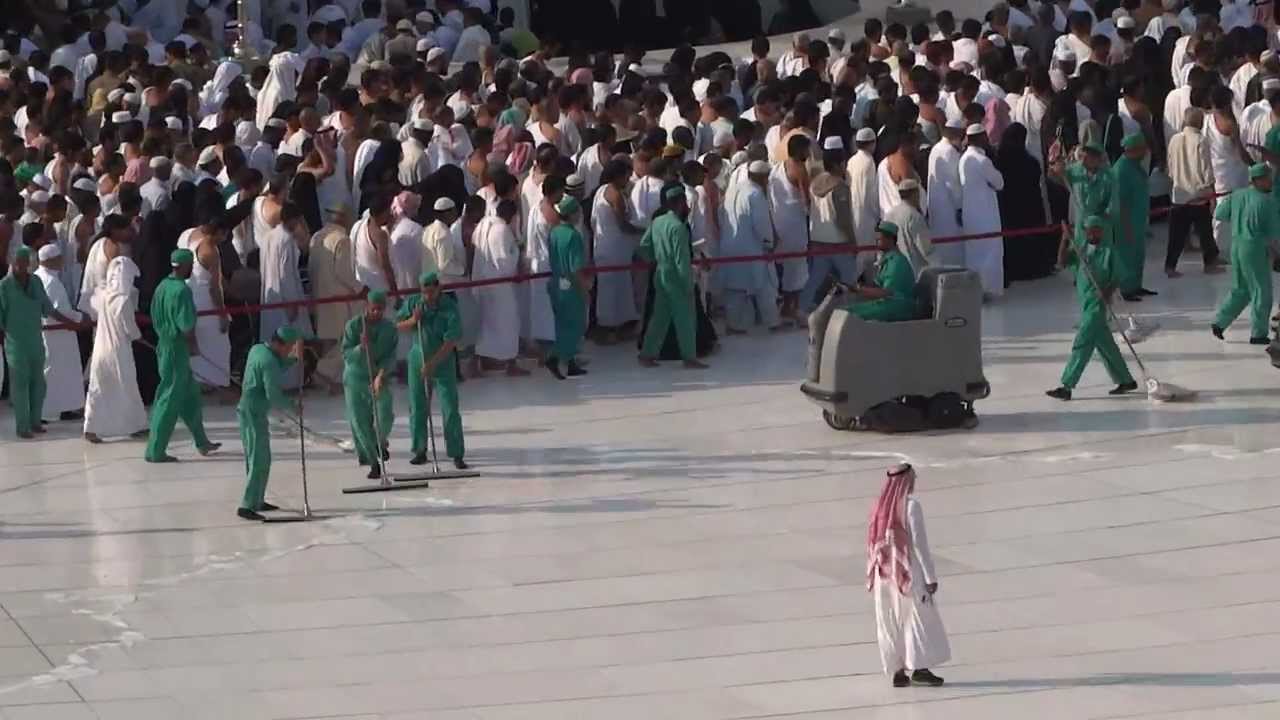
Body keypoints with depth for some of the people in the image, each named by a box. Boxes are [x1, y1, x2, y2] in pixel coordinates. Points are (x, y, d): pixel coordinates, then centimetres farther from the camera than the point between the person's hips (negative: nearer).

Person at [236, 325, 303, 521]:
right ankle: (246, 506, -12)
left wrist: (294, 358, 10)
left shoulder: (257, 349, 7)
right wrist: (293, 405, -5)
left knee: (254, 459, 19)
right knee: (260, 461, -9)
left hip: (246, 411, 10)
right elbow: (273, 396, -20)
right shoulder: (269, 361, -20)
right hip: (255, 415, -10)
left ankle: (257, 501, 28)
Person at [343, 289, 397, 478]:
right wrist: (361, 347, -31)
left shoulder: (389, 328, -4)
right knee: (360, 421, -4)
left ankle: (380, 442, 23)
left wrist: (381, 375, -24)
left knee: (385, 417, -13)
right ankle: (373, 463, 8)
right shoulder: (353, 325, -9)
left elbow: (391, 357, -8)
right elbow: (346, 355, -11)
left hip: (379, 379, 1)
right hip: (355, 379, -1)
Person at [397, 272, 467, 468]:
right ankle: (419, 451, 19)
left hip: (443, 363, -4)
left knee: (450, 410, -7)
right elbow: (398, 326, 7)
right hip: (418, 362, 4)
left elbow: (450, 341, -21)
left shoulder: (450, 308, -15)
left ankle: (457, 454, -4)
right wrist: (412, 321, -15)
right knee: (417, 408, 8)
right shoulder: (413, 303, -1)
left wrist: (432, 363, -26)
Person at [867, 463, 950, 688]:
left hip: (885, 575, 6)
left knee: (892, 623, 8)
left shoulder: (880, 508, 5)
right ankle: (919, 668, -6)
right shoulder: (911, 505, -12)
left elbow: (873, 545, 6)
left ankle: (898, 672, 7)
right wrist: (930, 576, -12)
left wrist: (873, 576, 13)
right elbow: (919, 543, -15)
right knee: (919, 618, 0)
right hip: (908, 572, -6)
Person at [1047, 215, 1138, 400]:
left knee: (1081, 345, -8)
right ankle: (1126, 381, 25)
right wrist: (1065, 239, -11)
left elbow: (1116, 278, -6)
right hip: (1084, 302, 7)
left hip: (1098, 303, -7)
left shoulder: (1108, 251, -7)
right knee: (1104, 345, 14)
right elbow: (1062, 262, -2)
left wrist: (1108, 292, -23)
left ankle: (1066, 387, -9)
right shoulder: (1081, 249, 9)